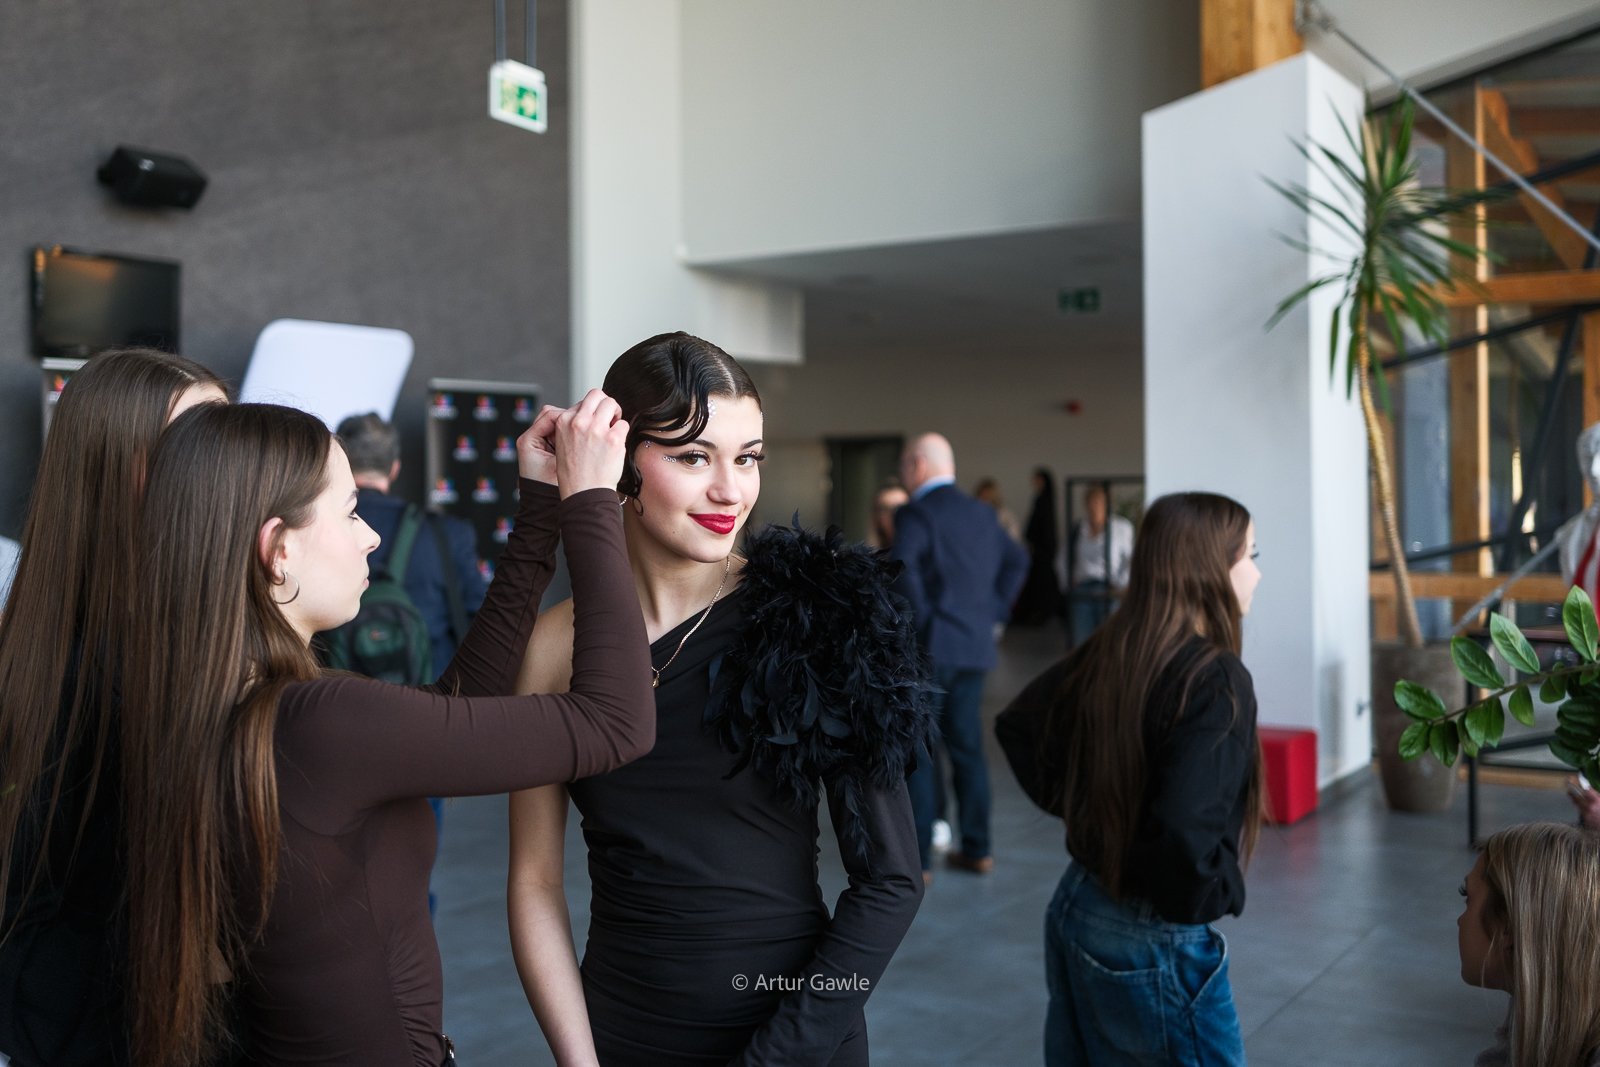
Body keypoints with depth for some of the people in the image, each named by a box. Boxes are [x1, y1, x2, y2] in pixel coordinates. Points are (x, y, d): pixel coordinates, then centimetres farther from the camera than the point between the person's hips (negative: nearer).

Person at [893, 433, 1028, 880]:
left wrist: (919, 619, -15)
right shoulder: (982, 512, 12)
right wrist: (992, 610, 16)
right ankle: (976, 849, 20)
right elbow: (1016, 561, 20)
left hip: (929, 647, -7)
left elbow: (903, 566, -26)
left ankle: (917, 858, 0)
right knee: (967, 747, 14)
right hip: (975, 645, 7)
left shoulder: (916, 513, -10)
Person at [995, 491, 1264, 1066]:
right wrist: (1223, 896, -14)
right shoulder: (1217, 679, -22)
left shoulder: (1104, 652, -2)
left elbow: (1017, 724, 13)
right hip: (1155, 942, -7)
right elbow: (1186, 834, -33)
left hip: (1075, 910, 7)